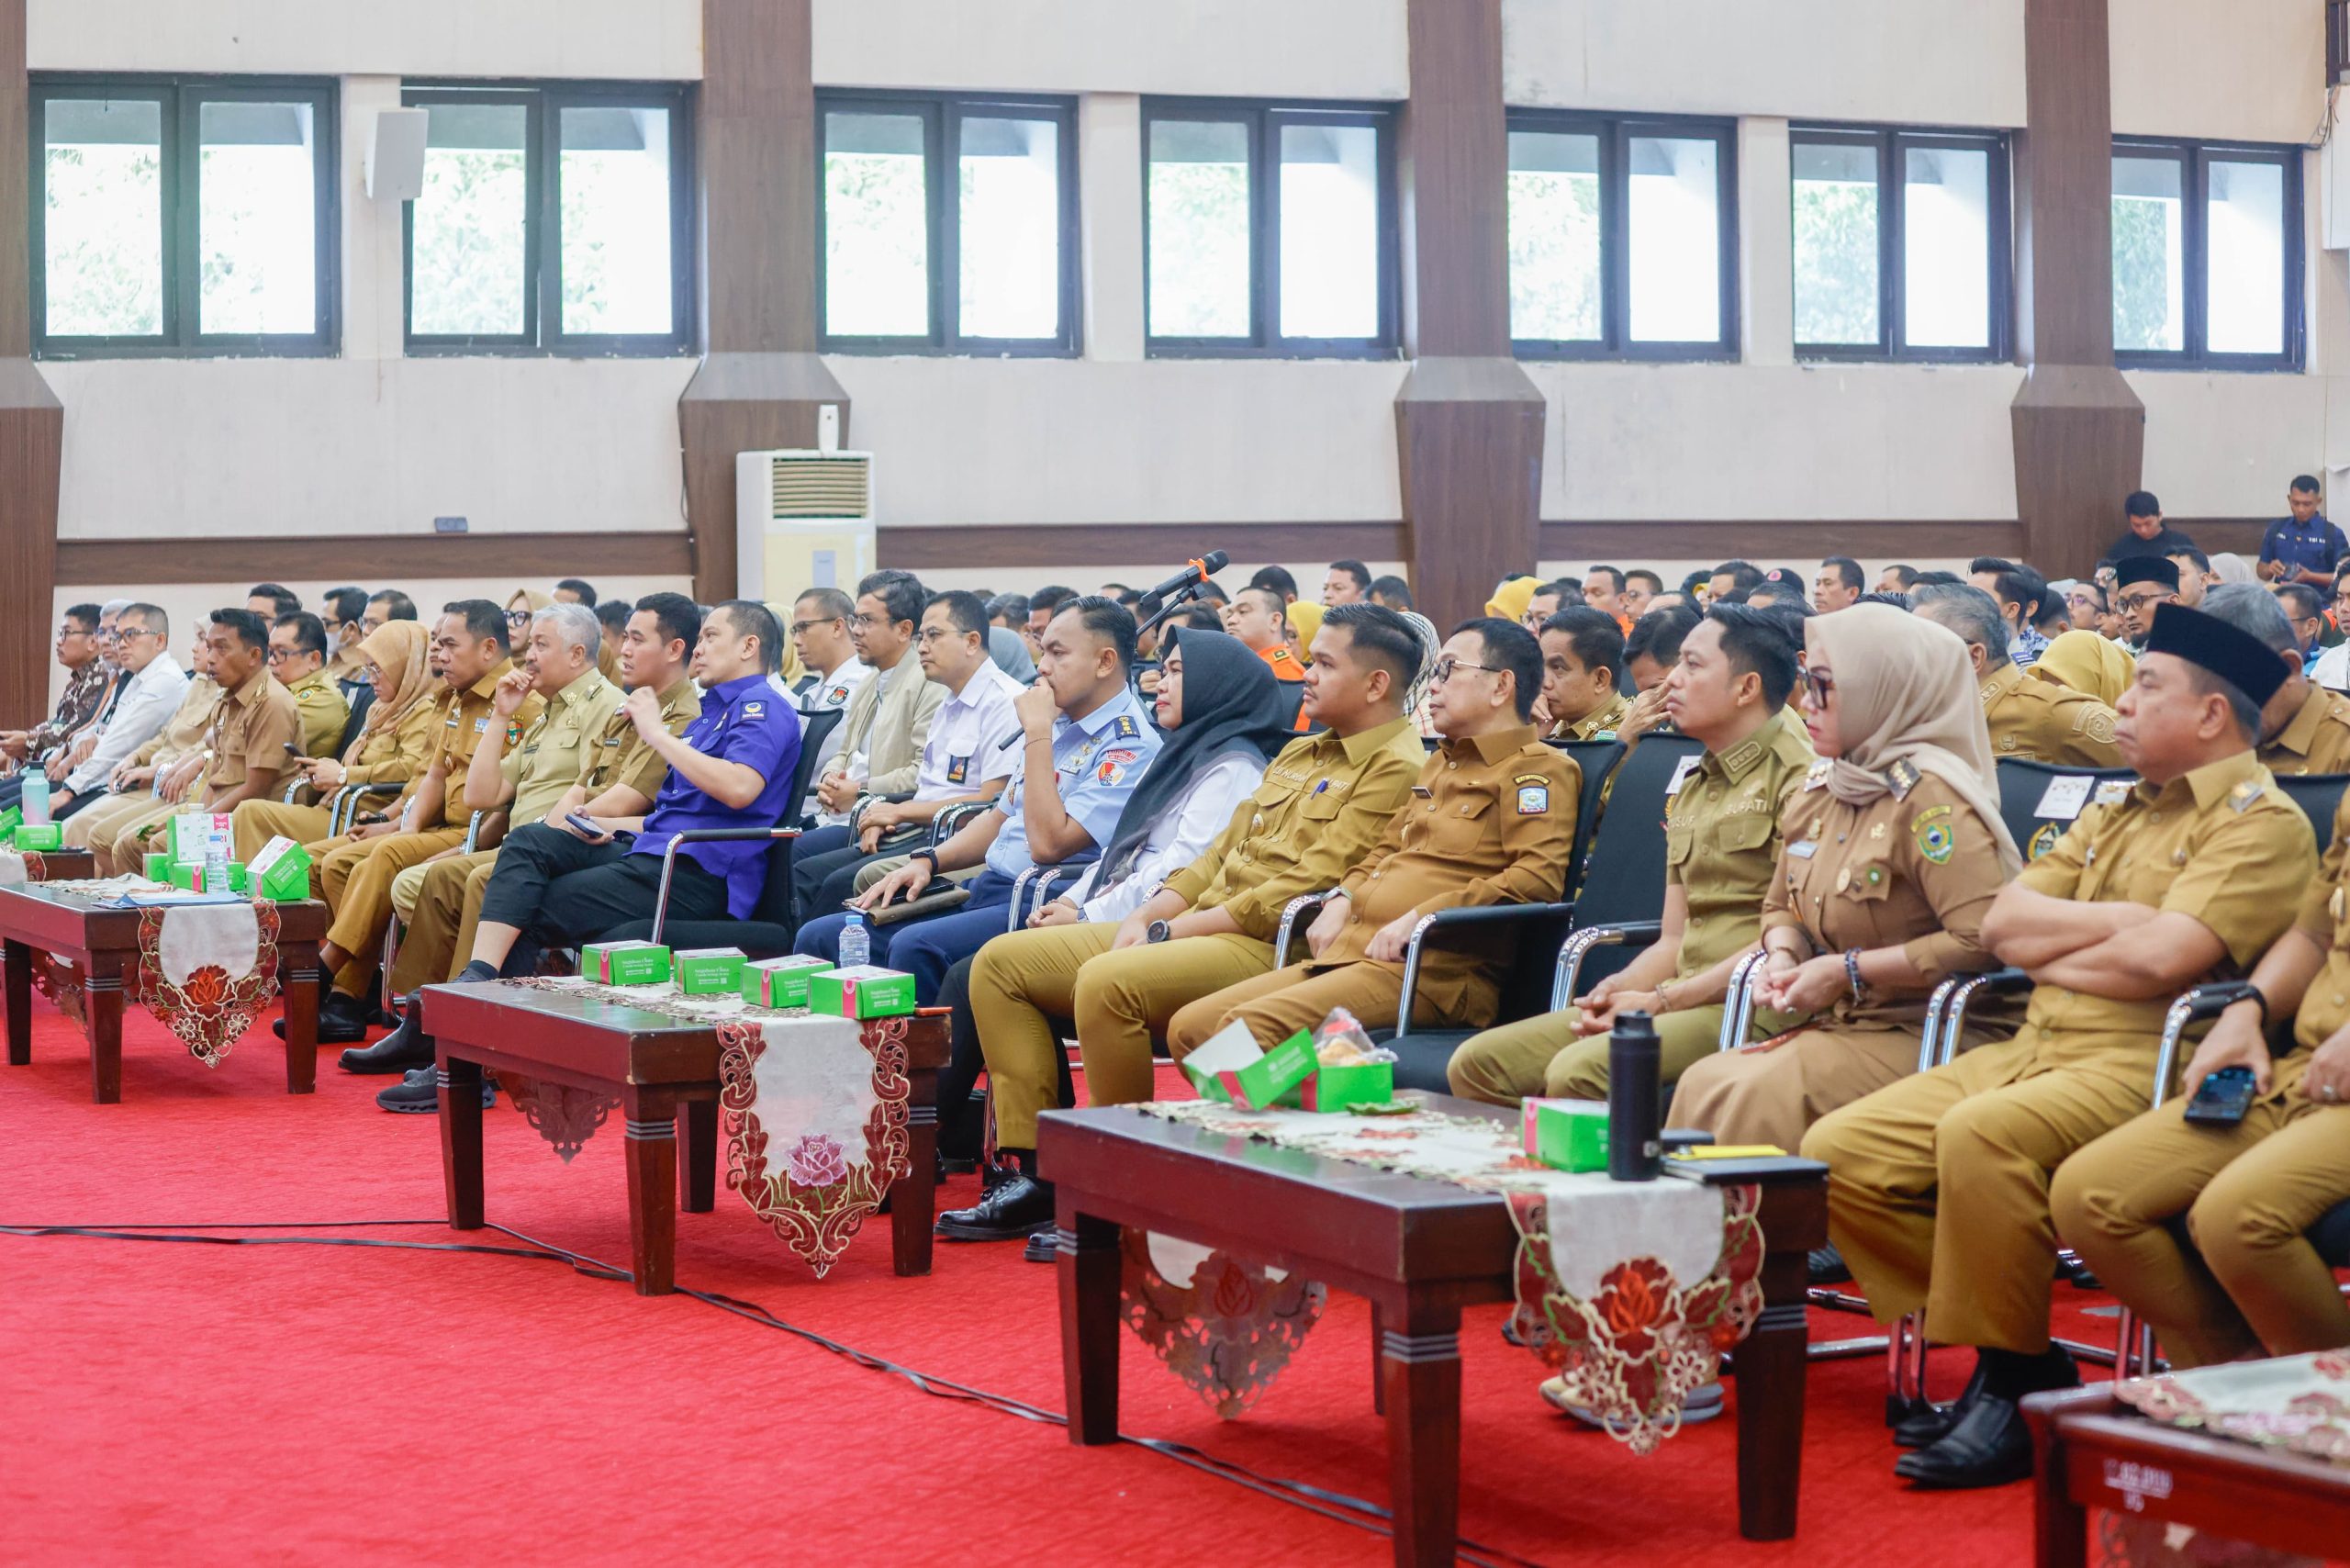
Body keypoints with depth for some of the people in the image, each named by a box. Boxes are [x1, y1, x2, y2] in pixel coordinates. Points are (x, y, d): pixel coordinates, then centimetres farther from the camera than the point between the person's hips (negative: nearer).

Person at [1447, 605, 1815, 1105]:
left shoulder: (1797, 776, -5)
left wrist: (1661, 999, -14)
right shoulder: (1691, 788, 24)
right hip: (1681, 998, 9)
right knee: (1477, 1063, -7)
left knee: (1579, 1071, -32)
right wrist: (1618, 988, -1)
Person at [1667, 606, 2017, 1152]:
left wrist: (1847, 971, -17)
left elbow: (1982, 939, -22)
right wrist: (1783, 958, 4)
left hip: (1915, 1031, -7)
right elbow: (1780, 907, 29)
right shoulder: (1818, 791, 14)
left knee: (1757, 1097, -28)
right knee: (1702, 1083, -17)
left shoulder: (1928, 797, -13)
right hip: (1833, 1025, 7)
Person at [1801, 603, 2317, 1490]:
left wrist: (2050, 946, 0)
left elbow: (2158, 959, -17)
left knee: (1981, 1135, -37)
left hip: (2146, 1062, -9)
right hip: (2036, 1049, 9)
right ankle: (2015, 1357, -2)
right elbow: (2001, 924, 14)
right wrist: (2121, 920, -2)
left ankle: (2014, 1390, -20)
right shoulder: (2115, 818, 25)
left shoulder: (2261, 820, -2)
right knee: (1838, 1150, -9)